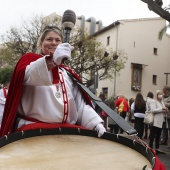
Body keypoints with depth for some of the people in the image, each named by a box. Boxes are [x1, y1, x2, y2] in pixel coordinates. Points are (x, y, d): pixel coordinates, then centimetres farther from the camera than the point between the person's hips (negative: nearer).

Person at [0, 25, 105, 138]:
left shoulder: (68, 72, 22)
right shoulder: (30, 59, 8)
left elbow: (80, 104, 11)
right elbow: (27, 75, -17)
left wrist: (96, 122, -7)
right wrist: (52, 60, -36)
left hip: (67, 130, 4)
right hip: (33, 128, -4)